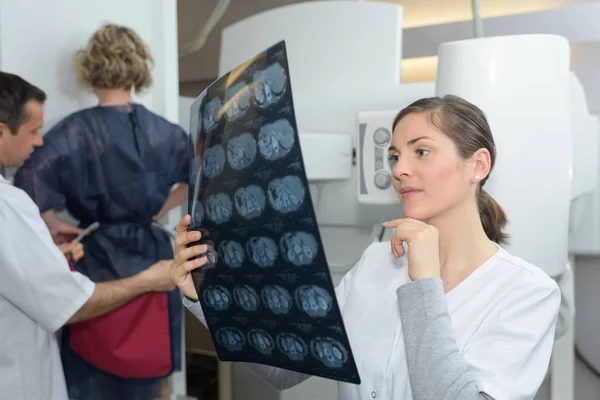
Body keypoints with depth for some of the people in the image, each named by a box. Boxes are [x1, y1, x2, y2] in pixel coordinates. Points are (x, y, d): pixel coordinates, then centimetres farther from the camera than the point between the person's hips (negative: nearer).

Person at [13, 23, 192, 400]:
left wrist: (56, 224, -7)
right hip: (155, 258, 4)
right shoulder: (164, 130, 0)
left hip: (101, 261, -3)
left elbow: (29, 184, -22)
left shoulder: (77, 130, -12)